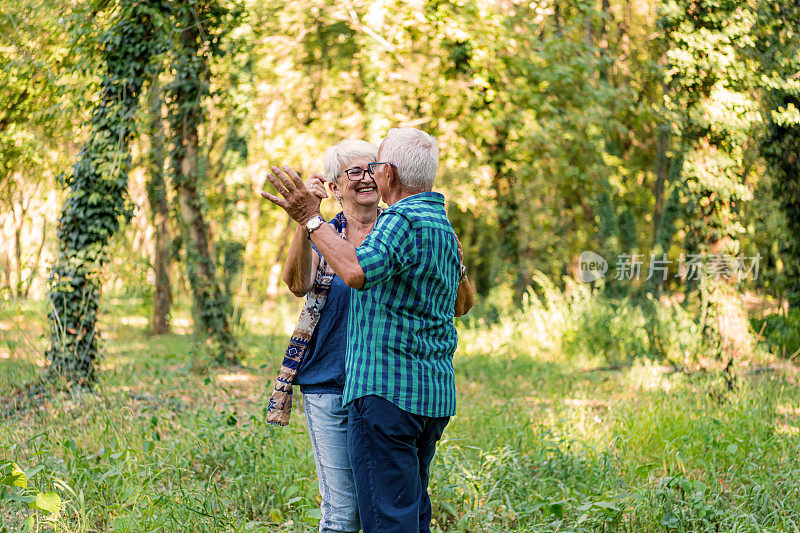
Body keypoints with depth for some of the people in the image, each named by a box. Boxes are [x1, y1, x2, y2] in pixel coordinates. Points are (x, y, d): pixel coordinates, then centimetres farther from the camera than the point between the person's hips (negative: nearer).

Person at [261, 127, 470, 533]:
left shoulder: (402, 220, -14)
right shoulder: (445, 228, 17)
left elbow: (358, 272, -31)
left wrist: (312, 220, -23)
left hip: (387, 389, -10)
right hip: (436, 394, 10)